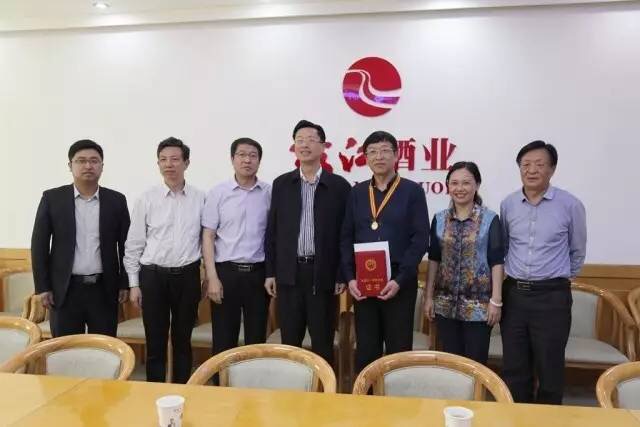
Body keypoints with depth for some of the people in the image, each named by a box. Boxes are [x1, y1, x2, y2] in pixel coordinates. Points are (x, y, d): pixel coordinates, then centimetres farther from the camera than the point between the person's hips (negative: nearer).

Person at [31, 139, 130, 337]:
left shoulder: (116, 200, 3)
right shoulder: (52, 198, 1)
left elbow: (125, 245, 6)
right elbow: (39, 244, 2)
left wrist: (125, 284, 4)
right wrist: (42, 287, -2)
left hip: (104, 289, 1)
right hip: (65, 290, 0)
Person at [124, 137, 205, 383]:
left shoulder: (200, 199, 1)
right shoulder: (147, 199, -1)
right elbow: (134, 244, 2)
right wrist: (134, 284, 0)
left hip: (187, 276, 1)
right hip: (153, 276, 0)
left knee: (183, 340, 13)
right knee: (155, 342, 8)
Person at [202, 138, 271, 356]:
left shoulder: (269, 193, 2)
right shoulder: (218, 193, 0)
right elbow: (208, 237, -1)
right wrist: (212, 277, -7)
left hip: (258, 272, 1)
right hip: (226, 271, -1)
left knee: (257, 339, 11)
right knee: (224, 340, 7)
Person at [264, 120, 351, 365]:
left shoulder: (339, 186, 0)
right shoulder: (281, 184, 7)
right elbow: (272, 231, 7)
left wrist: (342, 275, -3)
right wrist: (270, 272, 4)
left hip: (324, 274, -2)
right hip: (289, 273, 2)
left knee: (323, 343, 8)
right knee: (289, 342, 10)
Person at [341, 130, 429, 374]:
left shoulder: (412, 191, -1)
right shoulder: (357, 193, 9)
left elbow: (420, 239, -6)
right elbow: (346, 239, 8)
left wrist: (400, 279, -14)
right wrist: (350, 277, -4)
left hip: (399, 282, -3)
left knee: (398, 350, 6)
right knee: (365, 350, 10)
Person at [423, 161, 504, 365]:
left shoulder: (490, 219, -4)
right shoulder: (439, 219, 4)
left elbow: (497, 262, -5)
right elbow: (433, 260, 7)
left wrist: (496, 300, -9)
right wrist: (429, 296, 4)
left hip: (478, 304, -3)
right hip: (445, 303, 3)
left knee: (476, 362, 6)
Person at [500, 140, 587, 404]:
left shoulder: (571, 205, -5)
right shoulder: (508, 205, 3)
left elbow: (577, 251, 8)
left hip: (552, 296, -3)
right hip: (513, 293, 3)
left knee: (549, 368, 8)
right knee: (513, 367, 11)